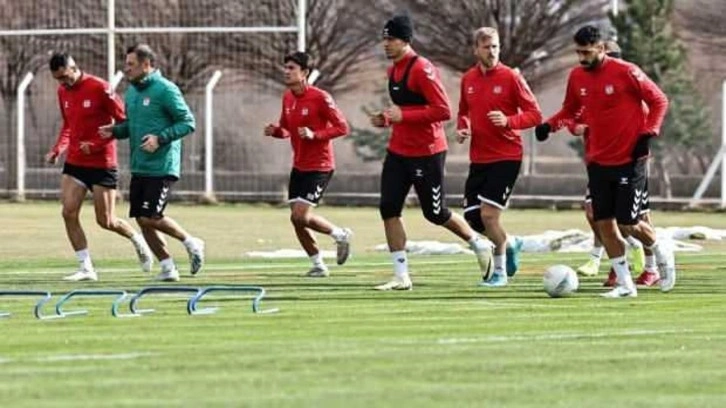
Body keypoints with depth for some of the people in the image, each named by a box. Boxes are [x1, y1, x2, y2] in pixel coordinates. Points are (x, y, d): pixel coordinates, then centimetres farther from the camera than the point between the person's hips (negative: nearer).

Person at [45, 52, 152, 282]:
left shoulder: (99, 88, -14)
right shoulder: (63, 92, 7)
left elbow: (123, 122, -14)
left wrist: (95, 144, -19)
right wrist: (57, 150, 6)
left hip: (102, 164, -6)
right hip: (74, 163, 6)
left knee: (106, 221, 0)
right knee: (69, 213, -7)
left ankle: (137, 240, 30)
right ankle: (86, 268, 0)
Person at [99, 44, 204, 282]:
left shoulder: (165, 90, -12)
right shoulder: (131, 91, 11)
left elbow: (188, 122, -12)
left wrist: (160, 138, -22)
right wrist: (115, 131, 3)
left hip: (162, 167, -8)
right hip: (139, 167, 8)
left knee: (150, 217, -13)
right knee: (141, 220, 5)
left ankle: (190, 243, 9)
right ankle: (167, 267, 15)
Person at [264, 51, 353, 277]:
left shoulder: (320, 98, -15)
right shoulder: (288, 98, 7)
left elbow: (342, 127, -14)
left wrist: (315, 135, -26)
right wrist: (275, 131, -3)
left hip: (319, 166, -7)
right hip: (299, 166, 8)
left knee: (301, 216, -15)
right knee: (296, 219, 4)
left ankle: (341, 235, 10)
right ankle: (318, 265, 19)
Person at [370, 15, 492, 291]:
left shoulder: (422, 70, -18)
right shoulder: (394, 70, 10)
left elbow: (444, 111, -23)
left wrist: (403, 116, -24)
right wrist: (386, 120, 5)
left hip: (427, 153, -8)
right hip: (398, 151, 8)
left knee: (436, 214, 3)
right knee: (388, 209, -3)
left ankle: (480, 246, 28)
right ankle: (401, 277, 1)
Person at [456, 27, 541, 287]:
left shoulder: (510, 77, -8)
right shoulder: (468, 79, 8)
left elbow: (534, 115, -8)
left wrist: (508, 121, -23)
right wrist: (461, 128, 3)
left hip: (506, 157, -6)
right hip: (478, 158, 6)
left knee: (489, 214, -13)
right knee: (472, 218, 4)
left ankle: (500, 272, 4)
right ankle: (510, 245, 32)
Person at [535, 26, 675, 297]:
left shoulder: (626, 72, -13)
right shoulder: (576, 77, 2)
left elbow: (659, 101, -5)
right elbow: (570, 109, 18)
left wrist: (647, 134, -15)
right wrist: (549, 125, -1)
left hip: (629, 160, -5)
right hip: (598, 161, 5)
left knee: (628, 223, -7)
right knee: (604, 224, 1)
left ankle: (662, 254, 23)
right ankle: (625, 285, 10)